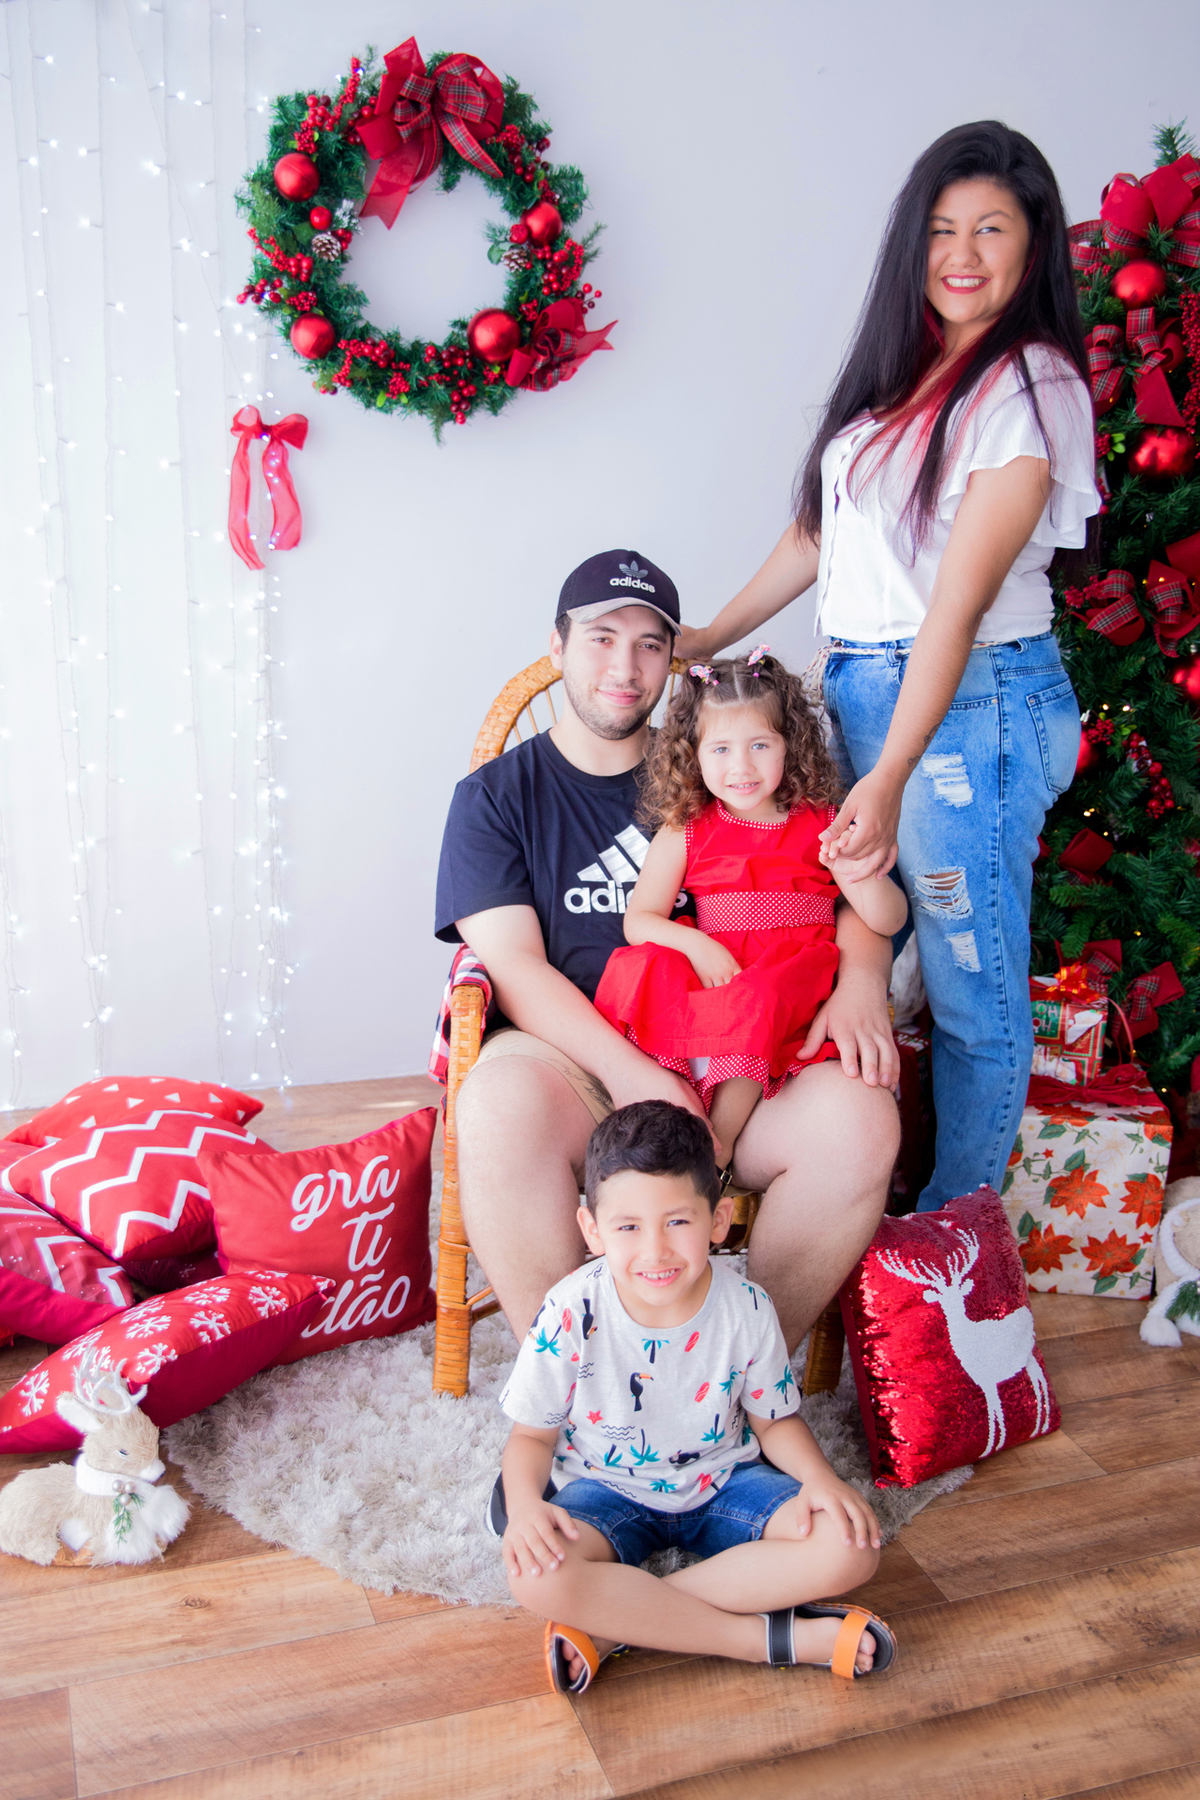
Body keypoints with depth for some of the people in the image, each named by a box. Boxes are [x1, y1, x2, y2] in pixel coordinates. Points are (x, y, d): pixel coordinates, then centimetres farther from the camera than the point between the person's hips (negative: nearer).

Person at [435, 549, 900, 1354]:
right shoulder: (496, 795, 11)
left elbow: (851, 892, 15)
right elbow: (515, 965, -3)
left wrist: (861, 980, -9)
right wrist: (627, 1071, -19)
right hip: (577, 1064, -2)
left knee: (859, 1119, -27)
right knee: (499, 1102, -36)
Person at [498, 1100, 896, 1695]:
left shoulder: (747, 1310, -17)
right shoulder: (571, 1314, -21)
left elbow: (774, 1421, -1)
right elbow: (533, 1434, -7)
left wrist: (819, 1476, -21)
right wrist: (524, 1504, -28)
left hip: (722, 1483, 2)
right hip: (609, 1490, -2)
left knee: (852, 1547, -23)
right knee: (537, 1577, -33)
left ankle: (614, 1625, -22)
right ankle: (771, 1637, -24)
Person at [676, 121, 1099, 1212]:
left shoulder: (1031, 386, -10)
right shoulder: (903, 370, 14)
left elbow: (961, 597, -19)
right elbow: (822, 529, 21)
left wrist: (891, 777, -25)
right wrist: (711, 637, 23)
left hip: (970, 704, -7)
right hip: (861, 687, 7)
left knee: (972, 986, 2)